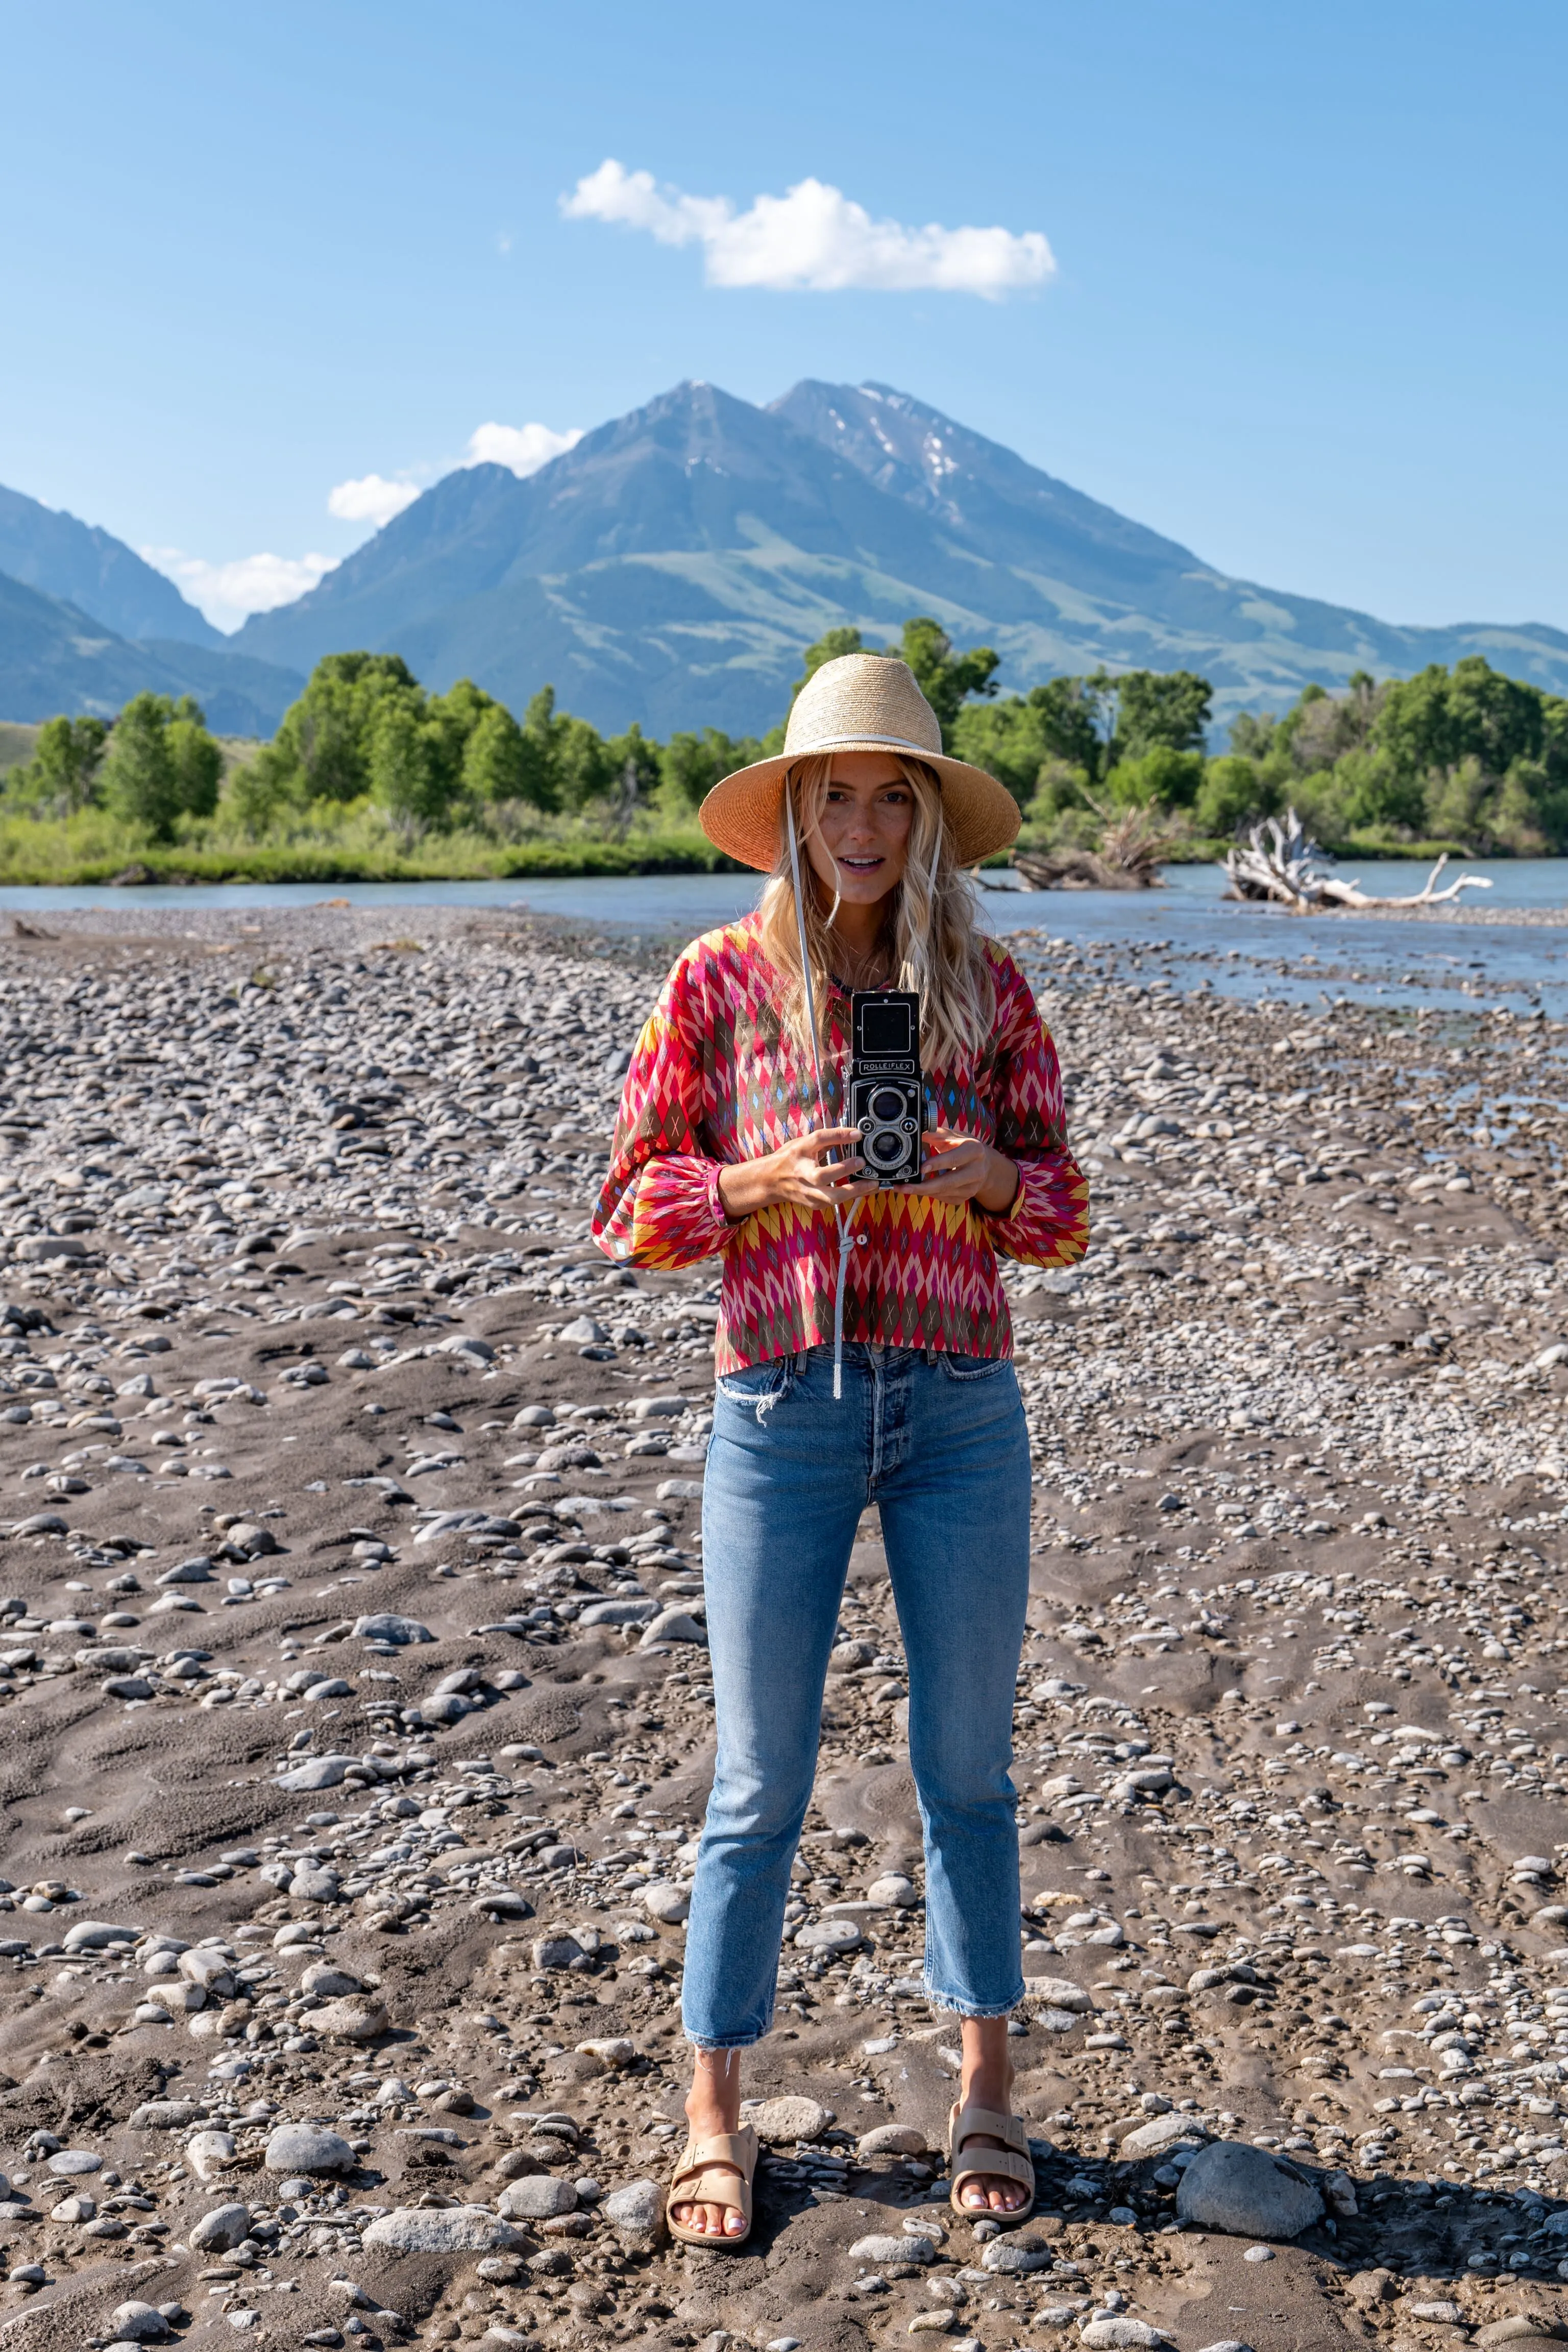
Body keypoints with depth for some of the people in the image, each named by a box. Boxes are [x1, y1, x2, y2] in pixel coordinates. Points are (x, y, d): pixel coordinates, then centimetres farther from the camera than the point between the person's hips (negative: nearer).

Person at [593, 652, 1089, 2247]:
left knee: (966, 1764, 11)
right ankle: (714, 2118, 21)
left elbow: (1063, 1217, 7)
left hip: (961, 1409, 2)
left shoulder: (984, 984, 4)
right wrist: (771, 1180, -17)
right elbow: (627, 1207, 0)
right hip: (783, 1410, -1)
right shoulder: (719, 981, 0)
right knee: (761, 1784, 5)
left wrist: (985, 1175, -15)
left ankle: (985, 2094, 27)